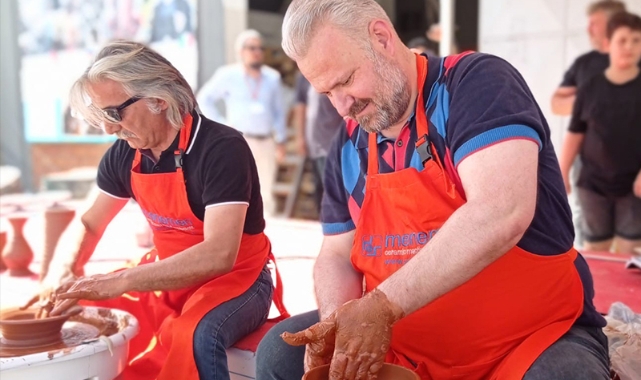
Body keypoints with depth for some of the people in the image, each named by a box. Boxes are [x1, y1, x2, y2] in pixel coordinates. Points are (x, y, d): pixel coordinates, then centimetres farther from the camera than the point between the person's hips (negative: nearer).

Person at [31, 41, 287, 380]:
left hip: (233, 278, -6)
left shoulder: (221, 149, -23)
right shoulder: (124, 154, -2)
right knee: (69, 317, -6)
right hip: (166, 278, 6)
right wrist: (59, 277, -11)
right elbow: (87, 224, 10)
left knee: (195, 335, -36)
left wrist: (120, 282, -37)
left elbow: (219, 254, -32)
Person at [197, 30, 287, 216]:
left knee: (265, 192, 8)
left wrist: (281, 140, 10)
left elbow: (279, 111, 14)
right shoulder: (227, 75, 1)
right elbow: (204, 99, 6)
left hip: (266, 142, 4)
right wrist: (221, 125, -1)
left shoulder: (273, 77, 10)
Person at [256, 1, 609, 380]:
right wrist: (337, 323, -13)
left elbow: (502, 214, -29)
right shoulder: (349, 147, 6)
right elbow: (337, 255, 9)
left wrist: (383, 305, -28)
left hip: (535, 334, -5)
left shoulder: (478, 83, -13)